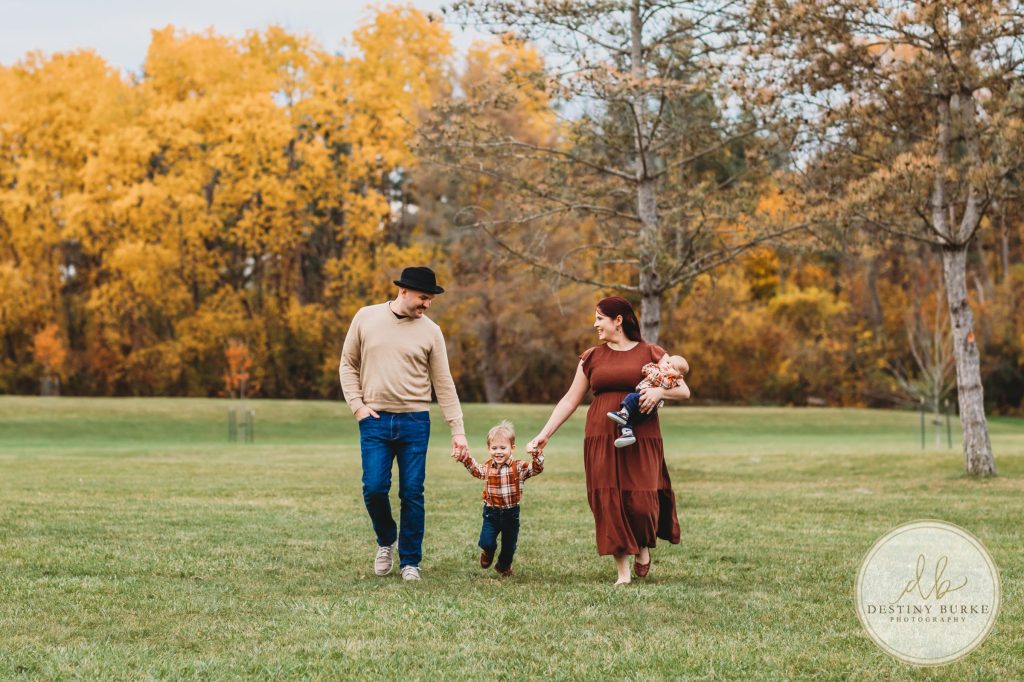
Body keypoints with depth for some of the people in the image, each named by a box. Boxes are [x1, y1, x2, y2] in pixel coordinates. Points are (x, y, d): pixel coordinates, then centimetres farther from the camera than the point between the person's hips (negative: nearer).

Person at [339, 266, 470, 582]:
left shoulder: (430, 331, 2)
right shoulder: (367, 318, 2)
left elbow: (444, 384, 4)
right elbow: (348, 365, 10)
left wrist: (457, 430, -1)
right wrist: (357, 405, -3)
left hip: (415, 422, 0)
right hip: (375, 421, 0)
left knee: (412, 494, 0)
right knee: (374, 488, -8)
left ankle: (410, 561, 12)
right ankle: (386, 541, 21)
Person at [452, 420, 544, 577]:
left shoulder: (519, 467, -12)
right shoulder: (487, 467, 0)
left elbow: (537, 468, -20)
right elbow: (475, 469, 18)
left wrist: (536, 455, -38)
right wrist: (464, 457, 5)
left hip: (511, 512, -1)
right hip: (491, 512, 1)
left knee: (509, 545, 14)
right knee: (486, 543, -9)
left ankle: (504, 565, 43)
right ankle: (488, 553, 28)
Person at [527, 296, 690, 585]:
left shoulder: (650, 354, 3)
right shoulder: (591, 358, 11)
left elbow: (684, 391, 4)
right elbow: (570, 399, 13)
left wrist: (660, 390, -17)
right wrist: (544, 434, 8)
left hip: (641, 439, -3)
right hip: (601, 438, 3)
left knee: (641, 501, -9)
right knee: (608, 502, -3)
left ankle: (643, 547, 24)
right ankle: (623, 571, 6)